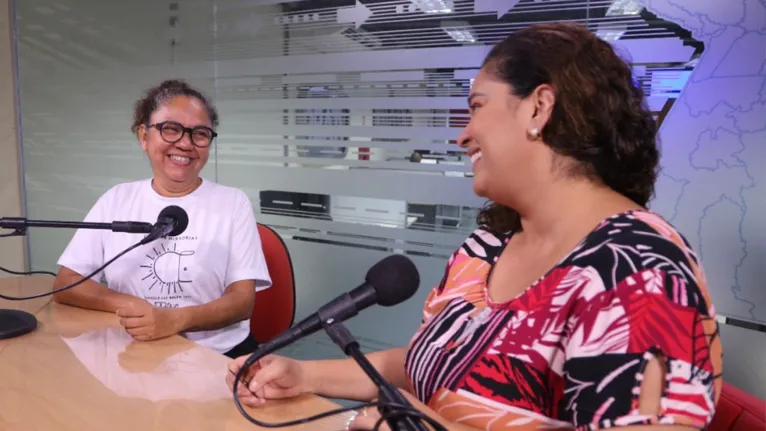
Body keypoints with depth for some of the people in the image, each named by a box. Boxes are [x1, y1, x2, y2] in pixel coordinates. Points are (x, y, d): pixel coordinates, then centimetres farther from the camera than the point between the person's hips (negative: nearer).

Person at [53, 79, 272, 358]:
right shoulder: (116, 200, 7)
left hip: (220, 356, 0)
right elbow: (65, 284, 6)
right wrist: (128, 305, -11)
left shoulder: (233, 203, 0)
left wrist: (175, 319, -23)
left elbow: (243, 300, -6)